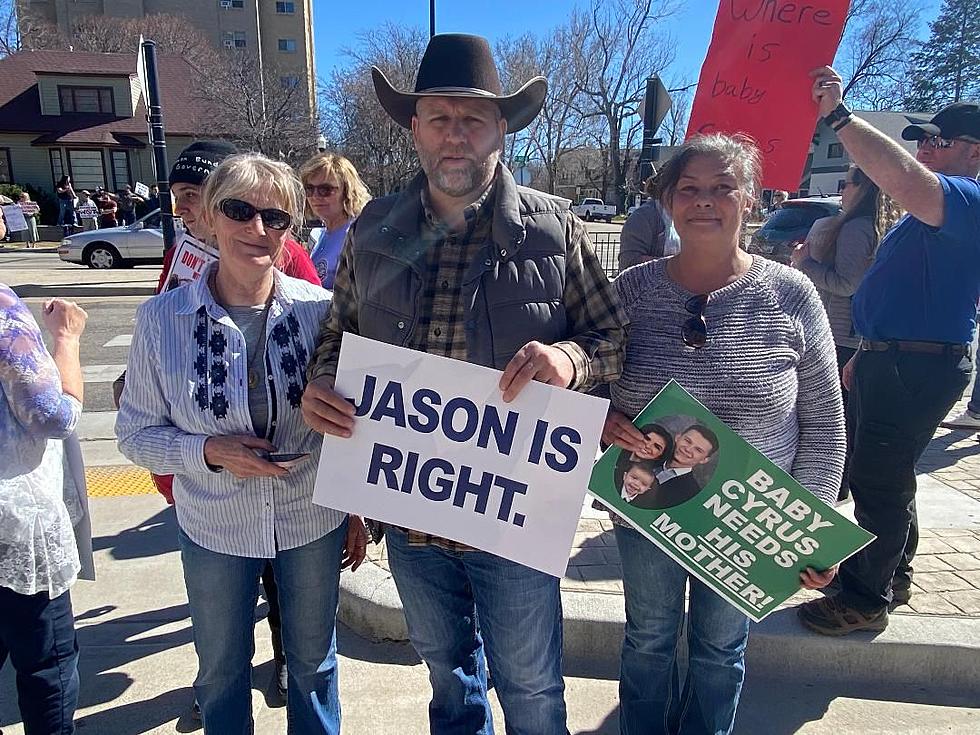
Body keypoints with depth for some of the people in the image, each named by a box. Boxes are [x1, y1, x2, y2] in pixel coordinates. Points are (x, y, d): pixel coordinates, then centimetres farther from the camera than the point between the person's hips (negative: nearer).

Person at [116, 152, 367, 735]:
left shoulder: (319, 309, -13)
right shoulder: (163, 319, -12)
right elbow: (136, 432, -4)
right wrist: (209, 452, -22)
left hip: (314, 522, 0)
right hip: (214, 531, 1)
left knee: (314, 660, 21)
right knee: (221, 670, 22)